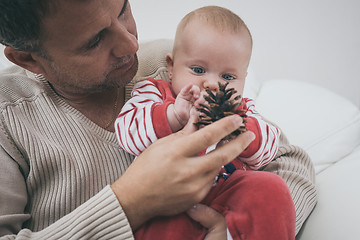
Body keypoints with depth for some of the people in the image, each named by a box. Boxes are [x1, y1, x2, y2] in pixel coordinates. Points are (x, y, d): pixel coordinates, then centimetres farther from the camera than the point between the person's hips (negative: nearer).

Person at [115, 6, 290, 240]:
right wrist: (174, 116, -23)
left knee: (271, 189, -25)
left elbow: (266, 149, 5)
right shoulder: (155, 92, 11)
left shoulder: (240, 108, 21)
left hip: (226, 189, 3)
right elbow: (126, 130, -6)